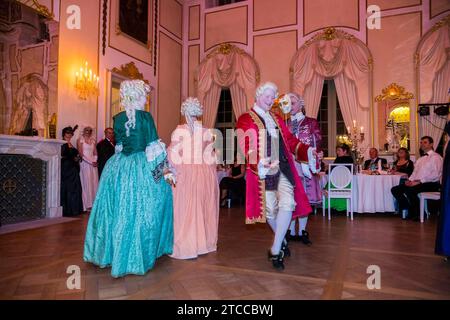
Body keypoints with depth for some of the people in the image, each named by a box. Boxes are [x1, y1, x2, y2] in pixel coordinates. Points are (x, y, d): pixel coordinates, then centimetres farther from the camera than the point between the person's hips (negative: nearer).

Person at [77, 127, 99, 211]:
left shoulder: (93, 140, 15)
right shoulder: (80, 140, 0)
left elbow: (95, 153, 13)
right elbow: (81, 154, -7)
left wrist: (95, 161, -5)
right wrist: (91, 162, -12)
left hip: (93, 164, 5)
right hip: (85, 163, -5)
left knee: (94, 183, 1)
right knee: (86, 183, -5)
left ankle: (94, 204, 4)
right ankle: (87, 205, -3)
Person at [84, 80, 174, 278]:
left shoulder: (118, 118, 6)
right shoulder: (145, 117, -10)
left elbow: (118, 145, 14)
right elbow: (154, 148, -12)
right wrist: (165, 170, -6)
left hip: (118, 168, 6)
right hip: (141, 168, -6)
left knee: (119, 210, 16)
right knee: (140, 211, 3)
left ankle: (112, 253, 30)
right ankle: (139, 257, 12)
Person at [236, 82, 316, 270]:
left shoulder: (277, 118, 20)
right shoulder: (246, 119, 1)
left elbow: (290, 140, 16)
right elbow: (246, 147, -12)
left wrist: (307, 150, 0)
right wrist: (260, 163, -29)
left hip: (283, 168, 5)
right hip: (262, 170, -4)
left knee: (288, 204, -10)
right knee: (270, 209, 4)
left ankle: (275, 250, -1)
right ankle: (282, 241, 31)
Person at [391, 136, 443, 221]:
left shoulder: (436, 157, -2)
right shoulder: (420, 159, 24)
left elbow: (435, 174, -15)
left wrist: (419, 181, -20)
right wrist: (410, 180, -1)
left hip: (431, 184, -8)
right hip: (416, 183, 8)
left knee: (409, 190, -34)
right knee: (395, 190, -8)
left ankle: (418, 213, -13)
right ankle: (409, 210, -4)